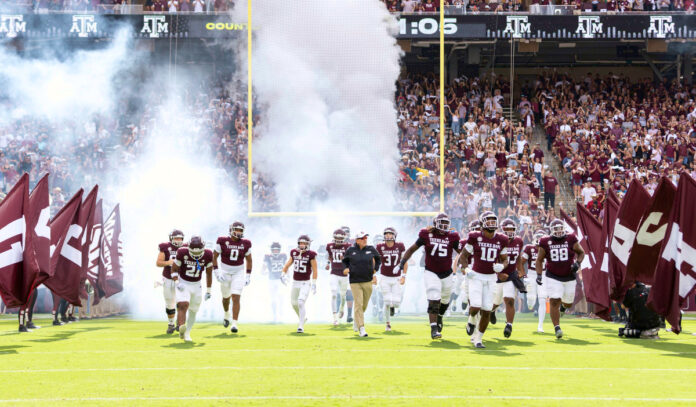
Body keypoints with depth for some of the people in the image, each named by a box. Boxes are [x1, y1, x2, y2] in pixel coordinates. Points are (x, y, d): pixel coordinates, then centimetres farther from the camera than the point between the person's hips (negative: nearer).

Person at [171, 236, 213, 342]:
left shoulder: (207, 255, -11)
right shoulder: (183, 253, -17)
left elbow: (209, 273, 4)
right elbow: (174, 270, -4)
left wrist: (208, 290, 7)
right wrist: (177, 283, -20)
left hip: (196, 285, 3)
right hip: (183, 284, -3)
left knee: (193, 311, 8)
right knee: (183, 305, -25)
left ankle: (187, 333, 25)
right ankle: (181, 329, -38)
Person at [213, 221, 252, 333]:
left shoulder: (245, 243, -3)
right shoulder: (222, 241, -9)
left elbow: (249, 260, 8)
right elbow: (214, 257, -2)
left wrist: (248, 275, 3)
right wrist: (216, 272, -10)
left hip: (239, 273, 0)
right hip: (225, 272, 0)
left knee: (236, 298, -13)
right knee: (226, 297, 16)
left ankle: (234, 323, -12)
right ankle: (226, 314, 47)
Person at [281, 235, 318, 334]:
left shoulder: (311, 255, -11)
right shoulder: (294, 253, 3)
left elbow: (314, 270, -10)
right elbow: (287, 265, 12)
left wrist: (314, 284, -14)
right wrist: (284, 275, -4)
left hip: (305, 283, -6)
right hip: (295, 282, 6)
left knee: (301, 302, -19)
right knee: (294, 303, 16)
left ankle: (301, 326, -14)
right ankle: (303, 318, 43)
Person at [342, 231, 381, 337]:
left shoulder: (371, 249, 2)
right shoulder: (350, 250, -2)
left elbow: (378, 260, 18)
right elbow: (345, 261, 13)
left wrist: (375, 270, 6)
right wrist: (346, 268, -5)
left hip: (368, 281, 3)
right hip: (355, 282, -3)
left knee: (364, 305, 12)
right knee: (358, 304, -9)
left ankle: (356, 321, 40)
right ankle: (361, 328, -8)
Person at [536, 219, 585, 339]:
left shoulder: (571, 240, -5)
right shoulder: (546, 242, -4)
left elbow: (581, 252, 8)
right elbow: (539, 260, 5)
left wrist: (577, 263, -11)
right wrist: (539, 274, -5)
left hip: (569, 277, 2)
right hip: (553, 277, -2)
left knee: (568, 304, 12)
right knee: (554, 302, -14)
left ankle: (562, 302, 49)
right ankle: (557, 327, -8)